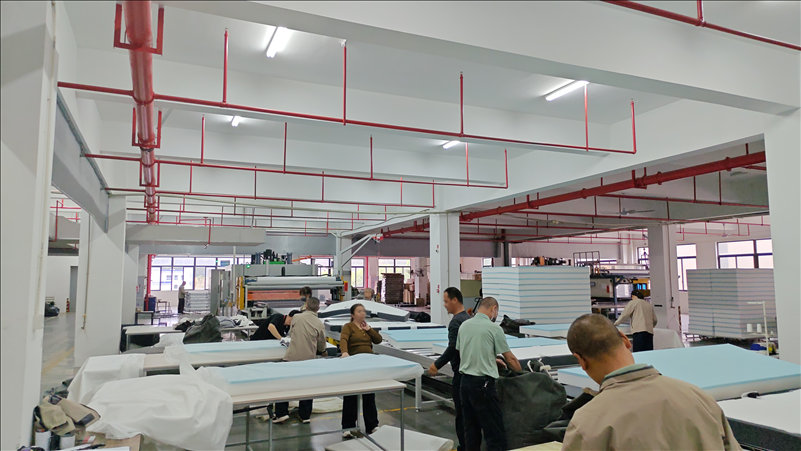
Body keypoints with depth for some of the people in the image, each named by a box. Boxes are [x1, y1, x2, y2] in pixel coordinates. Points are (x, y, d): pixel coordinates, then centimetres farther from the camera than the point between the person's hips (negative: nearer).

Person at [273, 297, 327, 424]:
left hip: (291, 357, -1)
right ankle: (305, 416, 20)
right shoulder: (319, 324, -3)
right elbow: (322, 348, 4)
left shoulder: (296, 317, -2)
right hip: (308, 359, 1)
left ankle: (282, 413, 9)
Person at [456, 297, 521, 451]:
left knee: (471, 428, 15)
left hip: (465, 380, 7)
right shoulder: (493, 328, -9)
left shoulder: (463, 325, 8)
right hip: (483, 383, -7)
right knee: (495, 432, -2)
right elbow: (511, 359, -4)